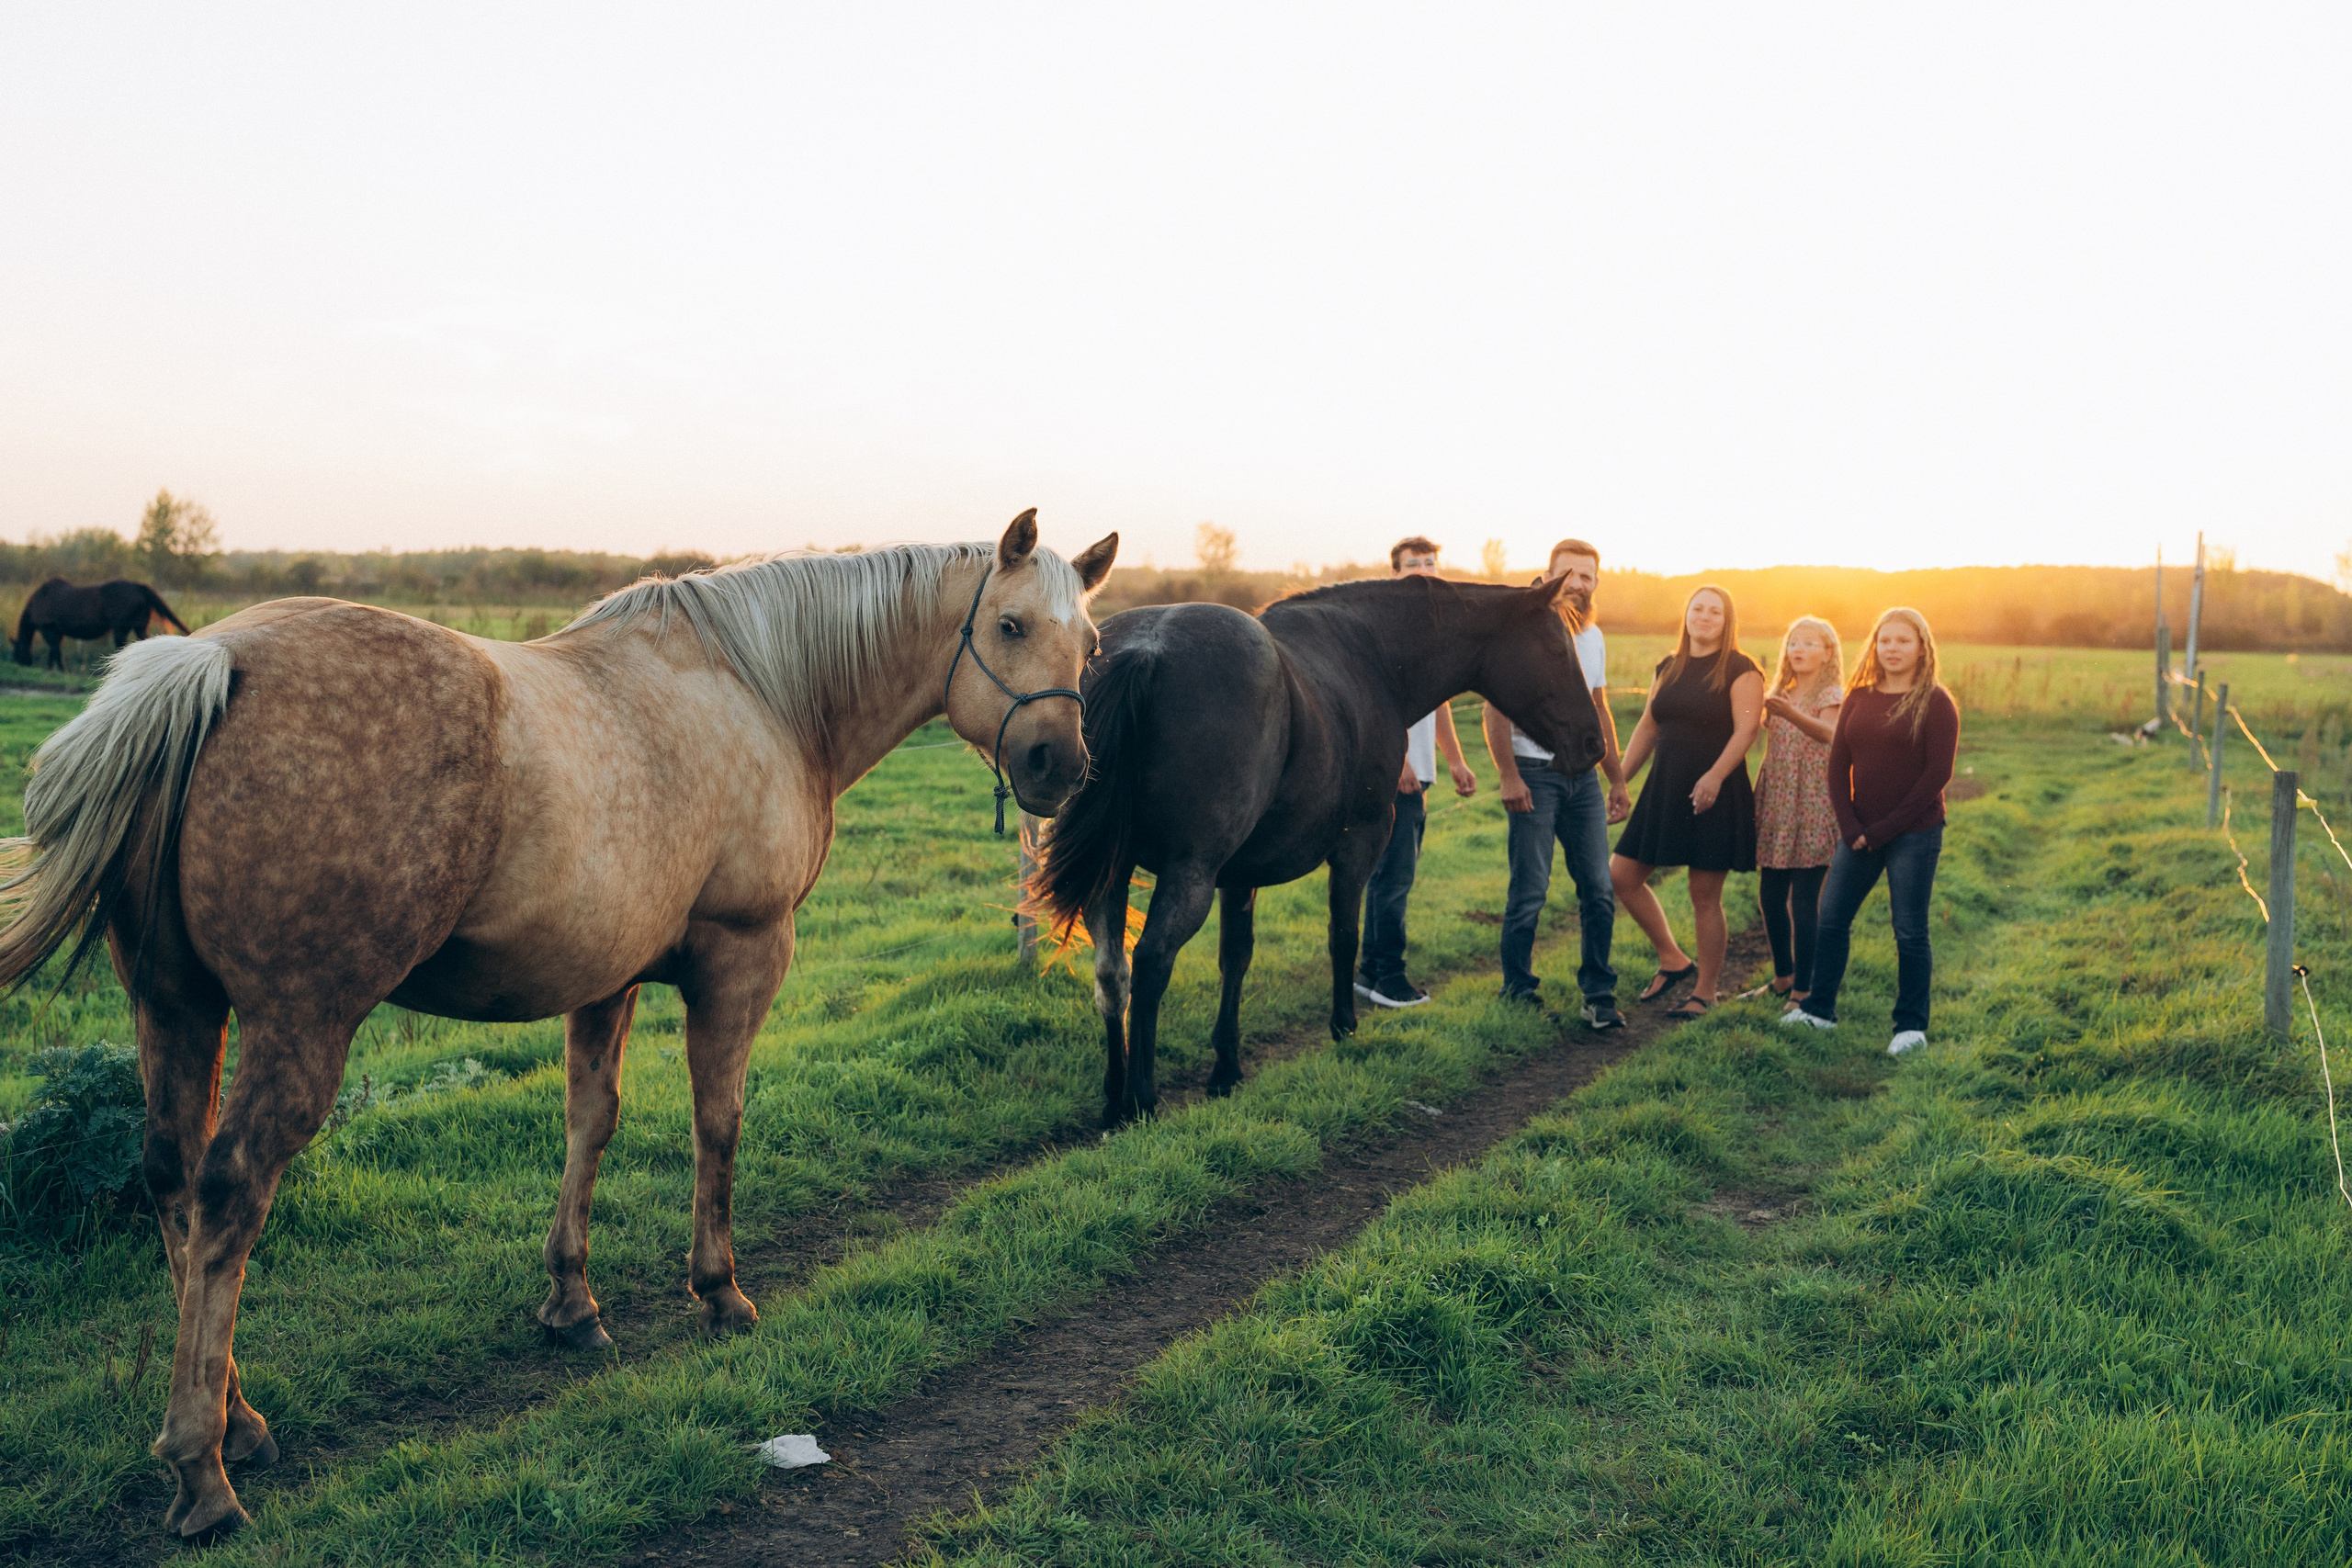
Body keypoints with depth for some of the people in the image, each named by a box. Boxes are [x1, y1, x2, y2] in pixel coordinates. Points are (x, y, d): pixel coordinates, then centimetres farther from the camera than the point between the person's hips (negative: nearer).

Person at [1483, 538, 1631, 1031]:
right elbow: (1496, 708, -10)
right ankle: (1519, 992, 9)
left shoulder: (1593, 638, 15)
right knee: (1529, 893, -4)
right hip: (1535, 775, -6)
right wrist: (1508, 776, -18)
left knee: (1599, 890, 1)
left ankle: (1599, 995, 9)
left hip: (1583, 777, 6)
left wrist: (1617, 780, 19)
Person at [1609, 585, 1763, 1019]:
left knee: (1705, 896, -2)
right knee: (1622, 874, 3)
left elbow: (1745, 729, -15)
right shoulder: (1668, 668, 14)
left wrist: (1715, 776, -28)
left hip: (1715, 795, -7)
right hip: (1664, 790, 7)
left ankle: (1705, 991, 11)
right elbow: (1648, 727, 18)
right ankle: (1674, 960, 19)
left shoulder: (1740, 670, -5)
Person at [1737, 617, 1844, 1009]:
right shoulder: (1781, 694, 15)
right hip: (1775, 803, 7)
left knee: (1803, 900, -7)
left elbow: (1826, 732, -28)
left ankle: (1803, 989, -1)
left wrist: (1791, 713, -47)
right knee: (1770, 896, 9)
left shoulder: (1831, 695, -7)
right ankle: (1783, 977, 24)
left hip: (1812, 805, -7)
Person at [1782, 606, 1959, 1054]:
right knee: (1831, 917, 8)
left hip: (1914, 834, -5)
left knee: (1910, 931, 1)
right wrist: (1850, 826, -5)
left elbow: (1938, 772, -11)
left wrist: (1886, 828, -13)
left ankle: (1911, 1025, 11)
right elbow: (1838, 764, 7)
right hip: (1859, 832, 5)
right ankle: (1819, 1008, 21)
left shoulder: (1935, 702, -6)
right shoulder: (1859, 698, 8)